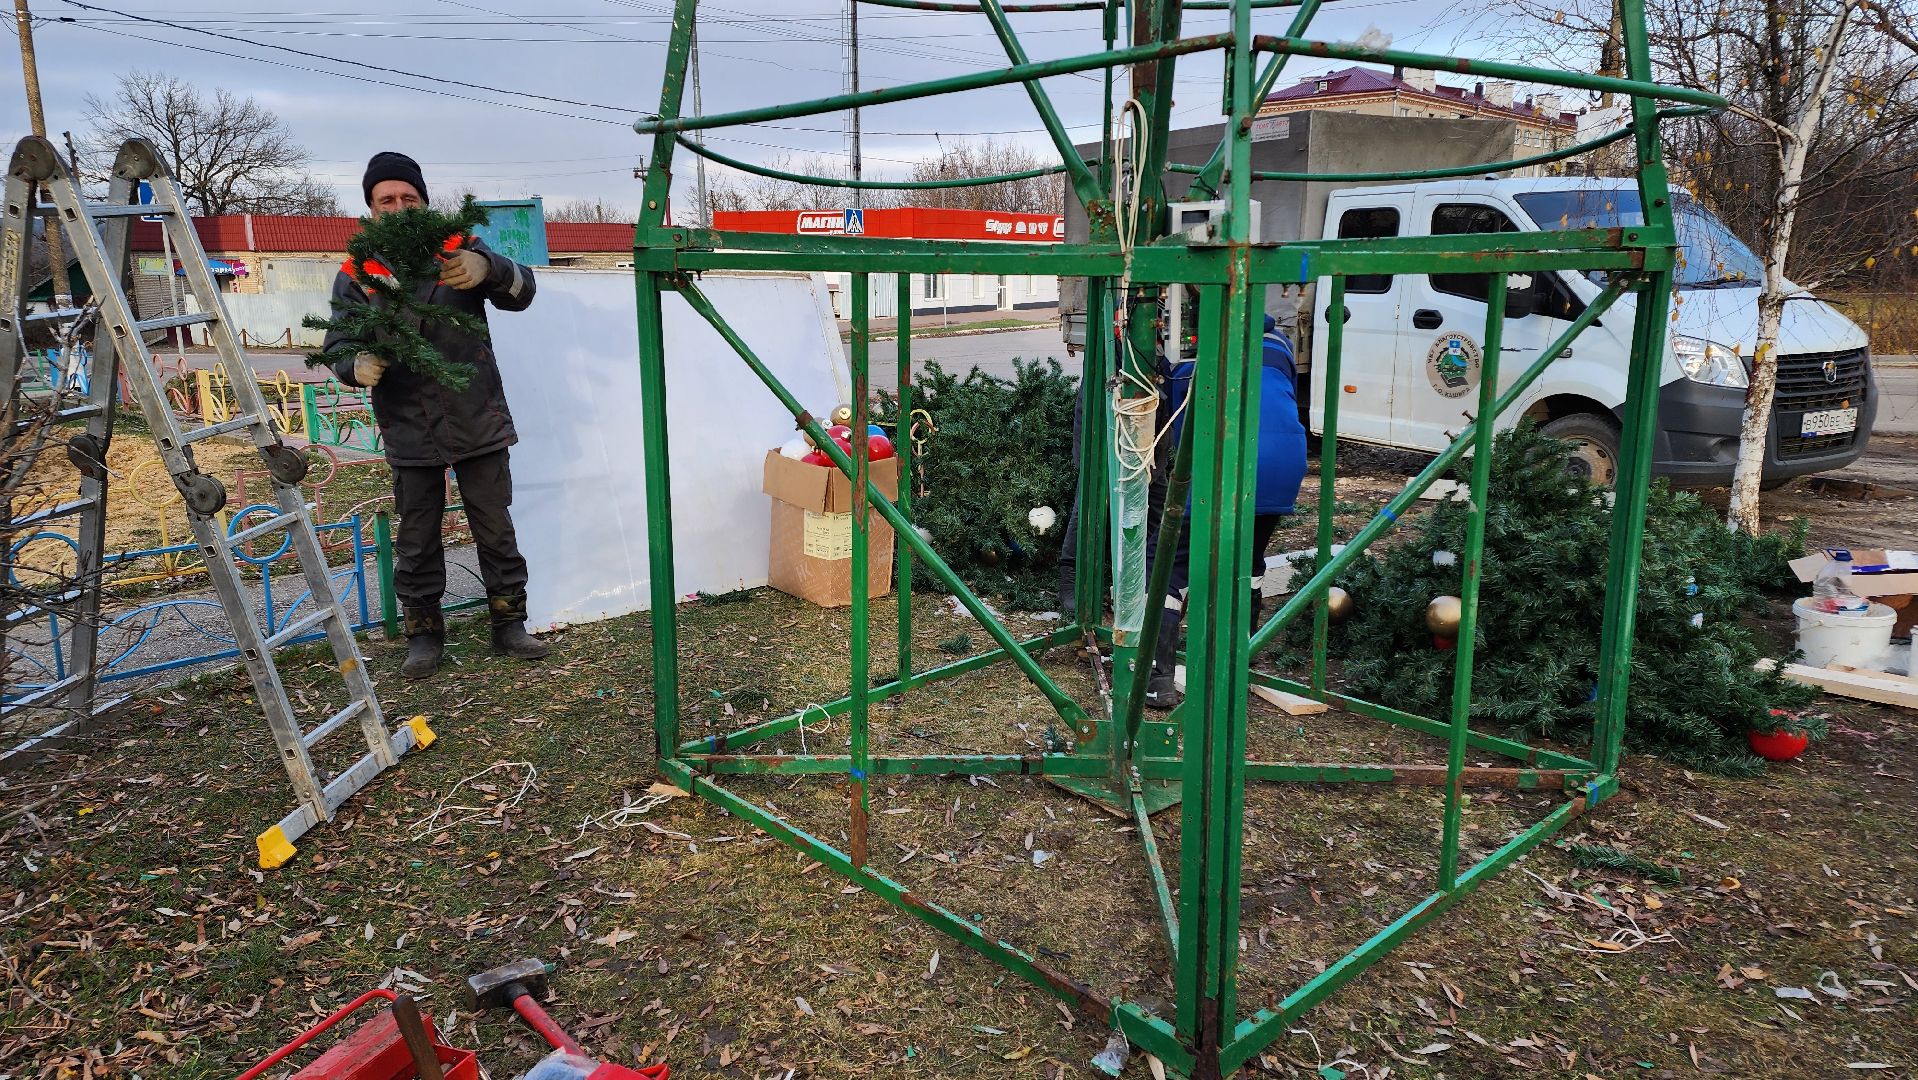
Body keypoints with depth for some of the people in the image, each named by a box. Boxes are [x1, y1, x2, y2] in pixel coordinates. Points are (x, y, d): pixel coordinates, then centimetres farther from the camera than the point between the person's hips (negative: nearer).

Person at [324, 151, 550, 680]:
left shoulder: (457, 251, 0)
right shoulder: (356, 273, 2)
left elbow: (520, 293, -14)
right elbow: (339, 345, 0)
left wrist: (487, 269, -37)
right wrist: (358, 366, -24)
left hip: (479, 423, -1)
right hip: (409, 433, 1)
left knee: (496, 531, 8)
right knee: (416, 541, 10)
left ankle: (509, 624, 22)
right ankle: (424, 633, 24)